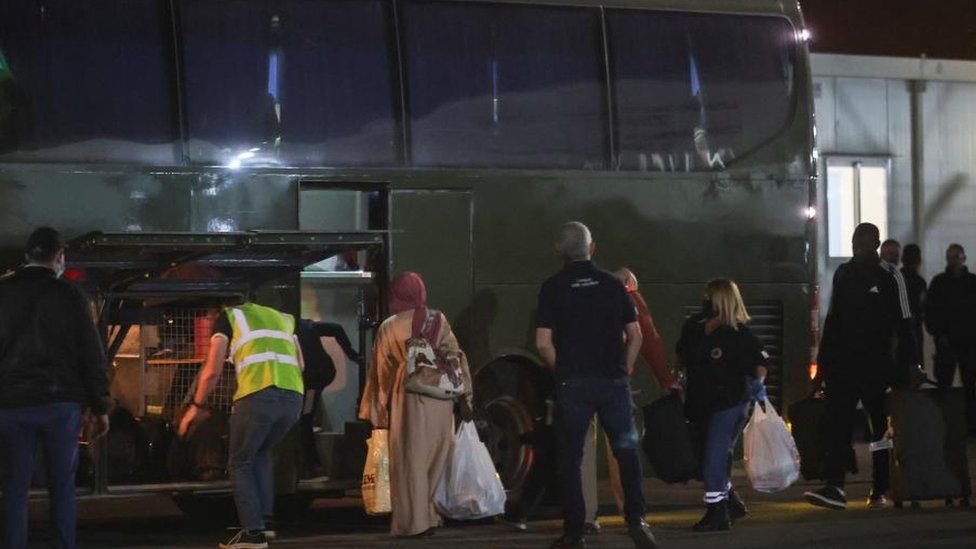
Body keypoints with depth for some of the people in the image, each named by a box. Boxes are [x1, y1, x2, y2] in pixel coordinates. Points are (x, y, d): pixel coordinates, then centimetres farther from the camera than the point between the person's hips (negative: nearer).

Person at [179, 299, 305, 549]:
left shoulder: (228, 318, 16)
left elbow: (213, 370, 9)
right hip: (294, 396, 5)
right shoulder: (282, 318, 30)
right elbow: (300, 365, 24)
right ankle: (265, 519, 18)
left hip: (257, 395, -5)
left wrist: (197, 406, 20)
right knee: (261, 453, 27)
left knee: (240, 463, 10)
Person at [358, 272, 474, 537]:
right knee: (436, 456, 11)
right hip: (441, 396, 2)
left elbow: (381, 371, 9)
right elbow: (455, 356, 1)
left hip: (408, 398, -2)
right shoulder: (437, 319, 6)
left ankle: (415, 521, 0)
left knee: (411, 459, 2)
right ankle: (431, 514, 15)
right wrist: (464, 397, 4)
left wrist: (378, 410, 16)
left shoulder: (388, 328, 4)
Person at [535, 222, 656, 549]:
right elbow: (635, 335, 5)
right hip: (613, 381, 1)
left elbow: (543, 343, -8)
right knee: (627, 451, 10)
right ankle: (636, 519, -3)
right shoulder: (612, 283, 5)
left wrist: (561, 371, 6)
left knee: (570, 458, 6)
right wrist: (625, 370, 11)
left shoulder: (553, 288, -2)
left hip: (573, 383, -1)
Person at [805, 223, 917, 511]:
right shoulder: (843, 274, 11)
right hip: (843, 362, 3)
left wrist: (912, 363, -8)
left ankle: (879, 491, 10)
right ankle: (835, 488, -16)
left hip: (877, 363, -3)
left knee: (881, 426, 5)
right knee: (837, 423, -9)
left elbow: (903, 324, -2)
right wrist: (822, 362, 13)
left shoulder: (890, 277, -1)